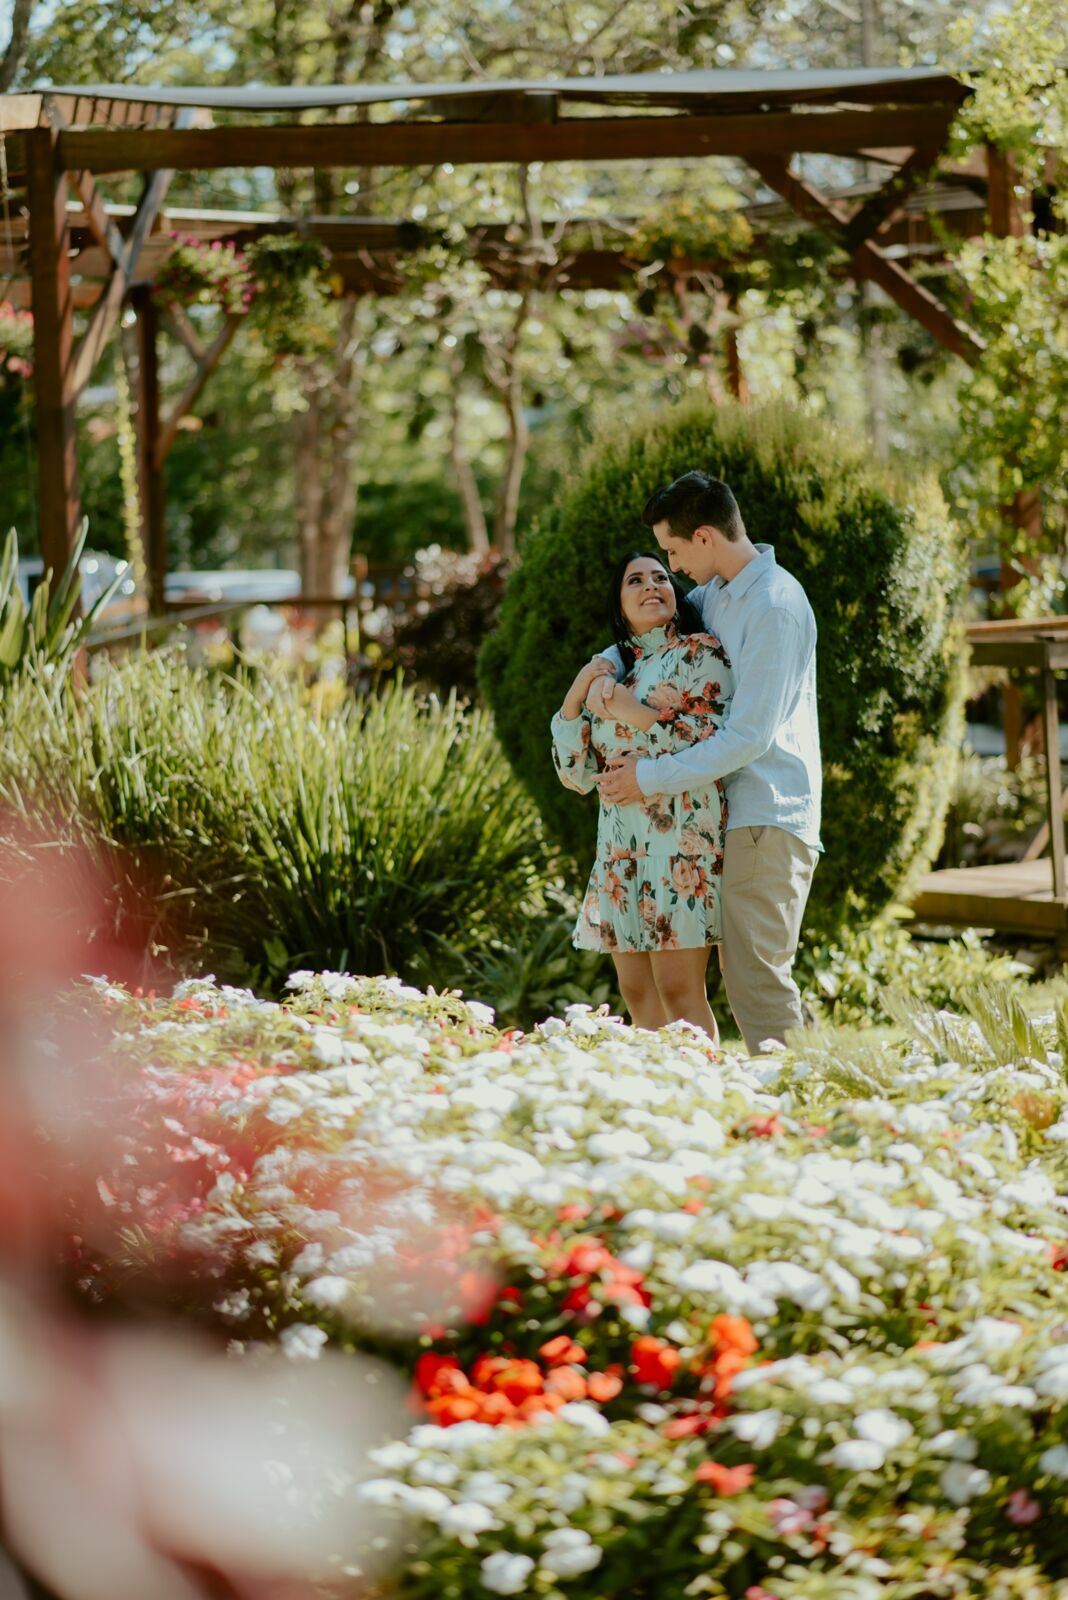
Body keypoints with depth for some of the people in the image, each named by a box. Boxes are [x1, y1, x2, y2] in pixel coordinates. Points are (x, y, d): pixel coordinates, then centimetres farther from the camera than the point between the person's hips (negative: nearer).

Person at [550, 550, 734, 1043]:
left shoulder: (700, 653, 1)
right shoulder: (611, 673, 18)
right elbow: (578, 775, 13)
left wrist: (641, 716, -13)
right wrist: (574, 699, 2)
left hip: (682, 839, -6)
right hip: (621, 849, 6)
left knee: (678, 992, -13)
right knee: (637, 997, 3)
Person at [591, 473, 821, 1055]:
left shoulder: (775, 607, -16)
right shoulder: (716, 593, 13)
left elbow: (749, 735, -19)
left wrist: (652, 778, -13)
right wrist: (605, 664, 6)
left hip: (770, 817, -10)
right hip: (738, 813, 10)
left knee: (757, 977, -14)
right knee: (742, 975, 9)